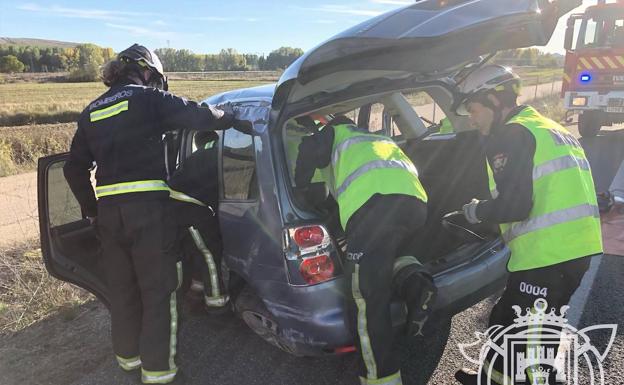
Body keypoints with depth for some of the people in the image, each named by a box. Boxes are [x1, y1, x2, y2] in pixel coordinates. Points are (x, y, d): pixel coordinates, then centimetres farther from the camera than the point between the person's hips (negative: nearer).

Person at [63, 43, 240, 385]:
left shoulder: (92, 111, 18)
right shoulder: (148, 98, -1)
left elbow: (74, 168, 19)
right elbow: (198, 116, -10)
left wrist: (91, 210, 24)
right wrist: (231, 119, 9)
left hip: (107, 210, 6)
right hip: (147, 206, -6)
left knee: (122, 289, 19)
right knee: (158, 291, 4)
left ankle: (129, 357, 35)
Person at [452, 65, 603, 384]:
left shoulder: (510, 135, -11)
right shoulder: (547, 128, 20)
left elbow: (512, 205, -20)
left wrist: (476, 211, -2)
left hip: (548, 253, -10)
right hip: (575, 246, 10)